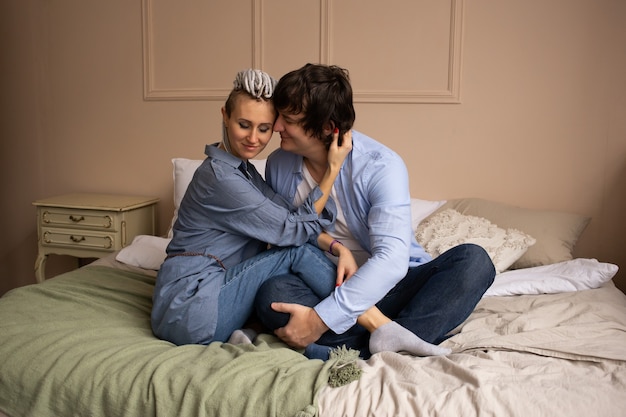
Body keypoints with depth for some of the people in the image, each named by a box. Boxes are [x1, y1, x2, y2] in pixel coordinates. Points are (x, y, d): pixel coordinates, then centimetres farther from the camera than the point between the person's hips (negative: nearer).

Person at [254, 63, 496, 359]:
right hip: (322, 290, 2)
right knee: (271, 295, -30)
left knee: (473, 260, -27)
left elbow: (392, 259, -28)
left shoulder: (381, 166, -16)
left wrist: (321, 319, -32)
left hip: (390, 287, -2)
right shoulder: (278, 164, 0)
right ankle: (393, 343, -31)